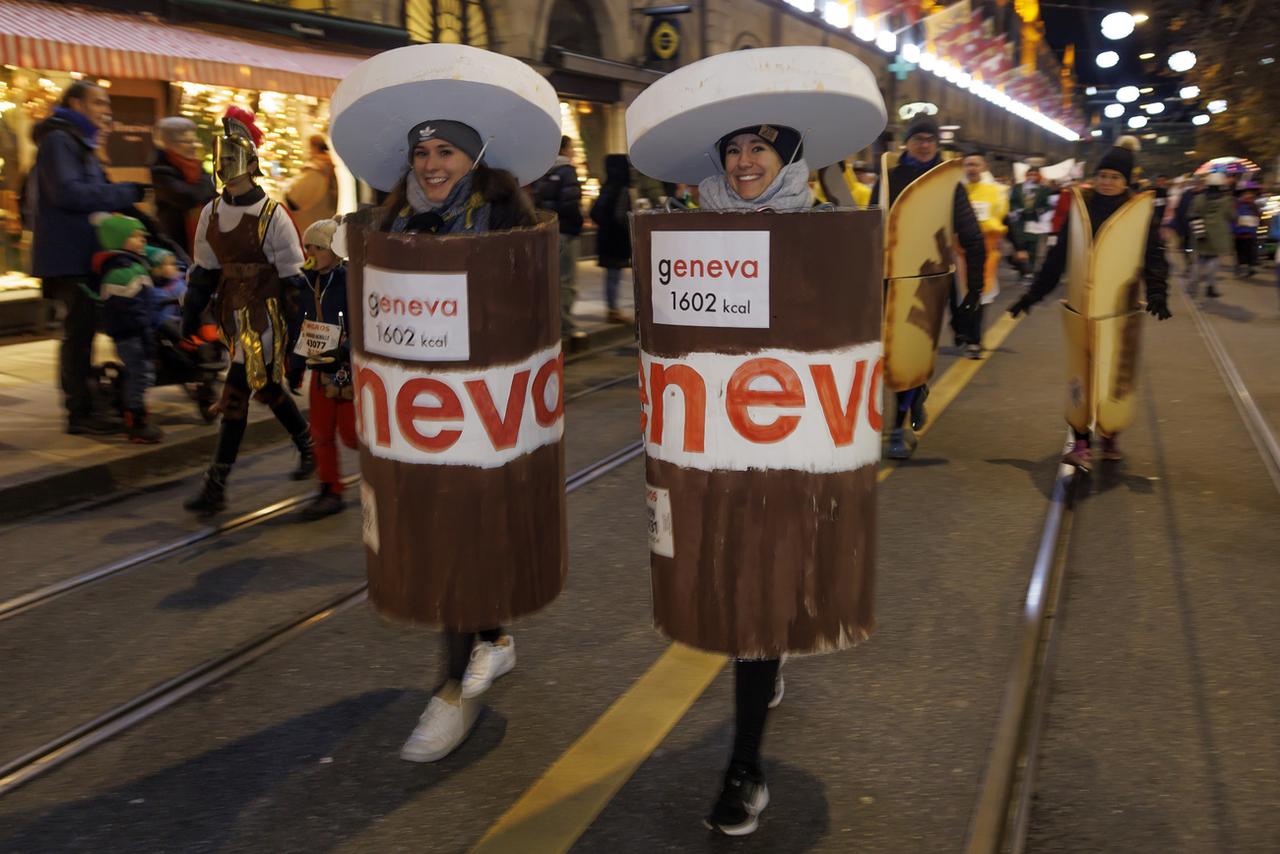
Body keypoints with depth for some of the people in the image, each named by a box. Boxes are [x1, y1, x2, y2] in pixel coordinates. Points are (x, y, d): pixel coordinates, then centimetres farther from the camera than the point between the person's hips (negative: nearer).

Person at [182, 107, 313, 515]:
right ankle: (308, 447, 39)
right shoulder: (211, 213, 8)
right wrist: (191, 311, 13)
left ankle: (215, 488, -5)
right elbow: (203, 270, 16)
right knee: (268, 389, 17)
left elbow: (293, 276, -7)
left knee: (235, 396, -9)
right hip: (232, 314, 7)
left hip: (263, 317, -7)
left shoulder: (271, 215, -10)